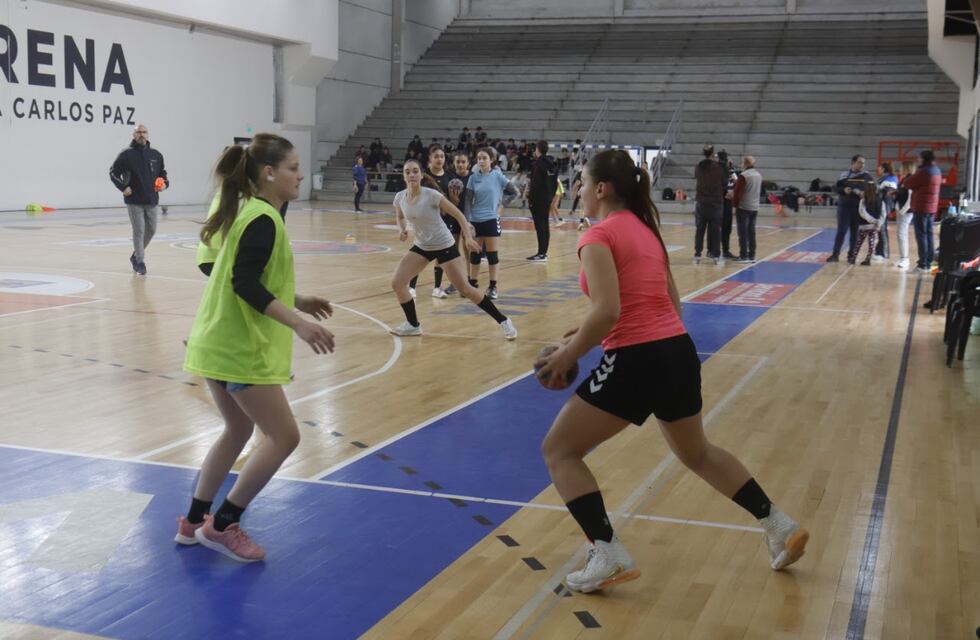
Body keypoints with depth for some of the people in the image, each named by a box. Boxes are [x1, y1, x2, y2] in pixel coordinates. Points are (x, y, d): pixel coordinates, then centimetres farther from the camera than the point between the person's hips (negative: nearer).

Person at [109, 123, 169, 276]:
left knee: (151, 230, 9)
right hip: (134, 201, -4)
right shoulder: (126, 154, -4)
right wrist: (123, 187, -11)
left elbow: (162, 173, 18)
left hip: (152, 201, 4)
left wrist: (165, 183, -2)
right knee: (139, 231, -4)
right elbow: (113, 172, 1)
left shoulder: (156, 155, 7)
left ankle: (136, 255, 30)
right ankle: (140, 262, 5)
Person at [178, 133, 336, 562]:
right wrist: (298, 324, -30)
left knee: (238, 431, 21)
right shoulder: (263, 220, -17)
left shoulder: (247, 212, 12)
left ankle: (194, 521, 28)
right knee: (283, 436, -2)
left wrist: (296, 300, 21)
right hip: (240, 348, -10)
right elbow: (246, 285, -26)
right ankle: (223, 526, 5)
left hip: (220, 342, 10)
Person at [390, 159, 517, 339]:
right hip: (421, 247, 5)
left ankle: (503, 321, 4)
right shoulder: (400, 197, -8)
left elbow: (458, 214, -15)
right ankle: (413, 325, 14)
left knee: (465, 289, -8)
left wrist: (468, 237, -24)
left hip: (444, 246, -5)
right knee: (396, 283, -5)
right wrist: (402, 229, -6)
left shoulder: (431, 195, -22)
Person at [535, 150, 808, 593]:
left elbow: (606, 312, -22)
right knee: (696, 452, 30)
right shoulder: (646, 229, 16)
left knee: (558, 451, 6)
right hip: (679, 352, 9)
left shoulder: (599, 236, -8)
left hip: (636, 361, -8)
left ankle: (608, 556, -1)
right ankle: (780, 527, 33)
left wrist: (567, 356, -9)